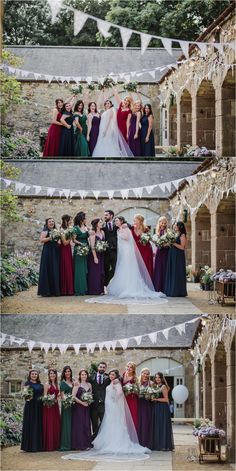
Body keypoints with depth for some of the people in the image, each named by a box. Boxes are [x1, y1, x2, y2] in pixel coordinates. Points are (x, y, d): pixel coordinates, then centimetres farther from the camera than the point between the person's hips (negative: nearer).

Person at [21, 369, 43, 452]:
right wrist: (27, 397, -27)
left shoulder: (40, 385, 16)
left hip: (39, 407, 5)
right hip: (30, 407, -5)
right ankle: (30, 446, -4)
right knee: (30, 425, -6)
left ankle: (38, 445, 8)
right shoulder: (27, 383, 1)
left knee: (39, 425, 4)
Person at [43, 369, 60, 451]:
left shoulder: (56, 384, 15)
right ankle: (48, 446, -5)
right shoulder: (47, 384, -4)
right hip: (49, 406, -7)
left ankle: (55, 445, 12)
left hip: (55, 406, 7)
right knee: (49, 425, -7)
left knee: (56, 425, 7)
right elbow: (45, 396, -9)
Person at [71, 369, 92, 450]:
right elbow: (73, 396, -11)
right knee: (79, 425, -5)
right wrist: (82, 402, -15)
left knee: (87, 425, 4)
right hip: (78, 407, -5)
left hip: (86, 407, 5)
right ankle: (79, 444, -2)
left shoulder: (89, 385, 11)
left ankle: (87, 444, 8)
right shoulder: (77, 384, -5)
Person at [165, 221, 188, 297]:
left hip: (178, 256, -8)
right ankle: (171, 291, 8)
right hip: (172, 256, 8)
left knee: (177, 273, -7)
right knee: (171, 273, 6)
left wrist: (173, 243, -17)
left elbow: (182, 247, -13)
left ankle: (178, 291, -3)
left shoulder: (182, 235, -5)